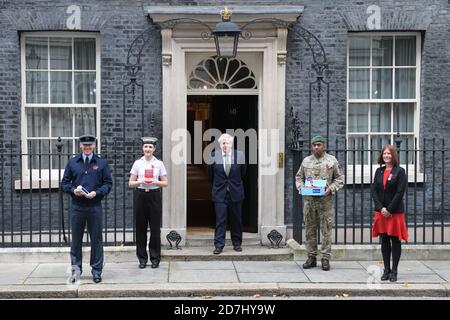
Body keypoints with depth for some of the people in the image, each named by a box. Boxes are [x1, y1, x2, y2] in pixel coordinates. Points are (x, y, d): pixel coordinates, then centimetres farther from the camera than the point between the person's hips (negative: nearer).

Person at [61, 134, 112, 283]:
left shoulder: (101, 163, 5)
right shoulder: (72, 163, 9)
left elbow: (108, 183, 3)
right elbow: (65, 183, 10)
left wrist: (97, 192, -13)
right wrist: (73, 190, -10)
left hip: (94, 206, -1)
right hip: (77, 207, 1)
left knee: (96, 239, 4)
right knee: (76, 239, 6)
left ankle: (96, 271, 13)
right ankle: (76, 268, 18)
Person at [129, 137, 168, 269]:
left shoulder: (159, 163, 5)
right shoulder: (137, 163, 6)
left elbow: (165, 183, 7)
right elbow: (130, 183, 7)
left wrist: (155, 182, -11)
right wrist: (141, 182, -12)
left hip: (154, 195, 0)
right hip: (140, 195, 0)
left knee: (155, 228, 0)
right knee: (140, 227, 2)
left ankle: (155, 258, 11)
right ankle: (142, 258, 13)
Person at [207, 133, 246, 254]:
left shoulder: (239, 155, -5)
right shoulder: (213, 156, -5)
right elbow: (211, 174, 9)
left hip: (236, 193, 1)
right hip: (220, 194, -1)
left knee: (236, 220, 9)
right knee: (220, 220, -2)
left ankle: (237, 244, 21)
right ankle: (218, 245, 2)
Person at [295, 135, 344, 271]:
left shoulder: (332, 161, 4)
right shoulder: (306, 161, 11)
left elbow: (339, 178, 6)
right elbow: (299, 177, 18)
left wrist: (331, 188, -10)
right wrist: (301, 187, -1)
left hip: (325, 200, -3)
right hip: (309, 199, 3)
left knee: (326, 230, -2)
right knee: (310, 230, 7)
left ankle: (326, 258, 3)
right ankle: (311, 257, 15)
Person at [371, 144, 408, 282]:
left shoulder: (400, 171, -3)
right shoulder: (379, 171, 10)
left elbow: (400, 192, -10)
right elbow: (373, 190, 4)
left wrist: (390, 210, -14)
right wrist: (381, 208, -9)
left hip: (395, 212, -4)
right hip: (381, 211, 4)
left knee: (395, 241, 2)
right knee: (384, 241, 7)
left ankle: (394, 271, 7)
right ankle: (386, 270, 14)